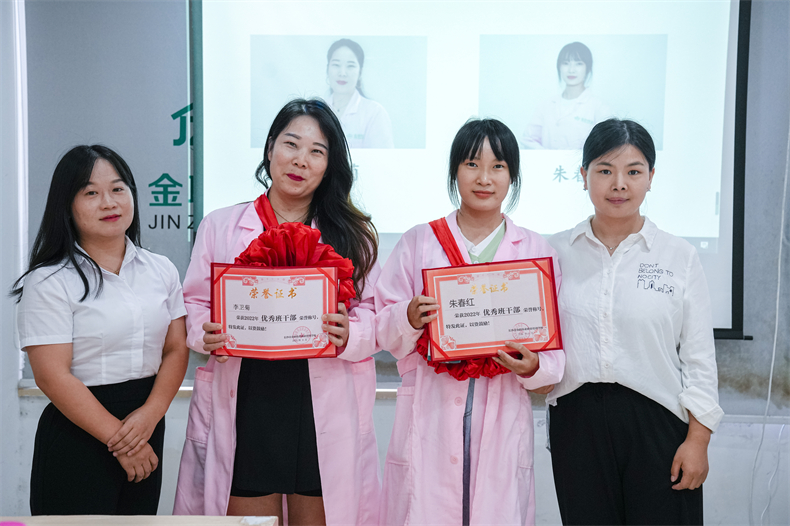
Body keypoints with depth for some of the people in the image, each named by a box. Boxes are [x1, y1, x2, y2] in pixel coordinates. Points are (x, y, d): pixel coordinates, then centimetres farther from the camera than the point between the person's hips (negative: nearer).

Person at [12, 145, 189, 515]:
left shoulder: (161, 270, 6)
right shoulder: (49, 282, -9)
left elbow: (176, 350, 2)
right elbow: (52, 375, -14)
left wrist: (150, 415, -13)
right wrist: (117, 438, -14)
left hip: (146, 430, 5)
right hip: (78, 435, -4)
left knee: (140, 513, 14)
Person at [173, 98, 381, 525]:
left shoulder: (354, 235, 8)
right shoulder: (220, 226, 10)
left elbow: (378, 315, 4)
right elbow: (194, 304, 9)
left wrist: (347, 335, -17)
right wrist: (206, 335, -12)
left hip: (323, 407, 0)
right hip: (243, 404, 0)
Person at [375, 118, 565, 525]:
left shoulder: (536, 251, 9)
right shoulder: (418, 242, 8)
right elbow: (384, 332, 4)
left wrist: (534, 367, -13)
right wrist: (410, 319, -16)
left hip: (502, 419, 1)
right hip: (429, 418, 0)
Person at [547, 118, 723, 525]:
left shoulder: (680, 257, 2)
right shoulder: (557, 252, 4)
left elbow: (699, 357, 1)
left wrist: (698, 439, -3)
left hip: (657, 421, -1)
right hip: (577, 420, 1)